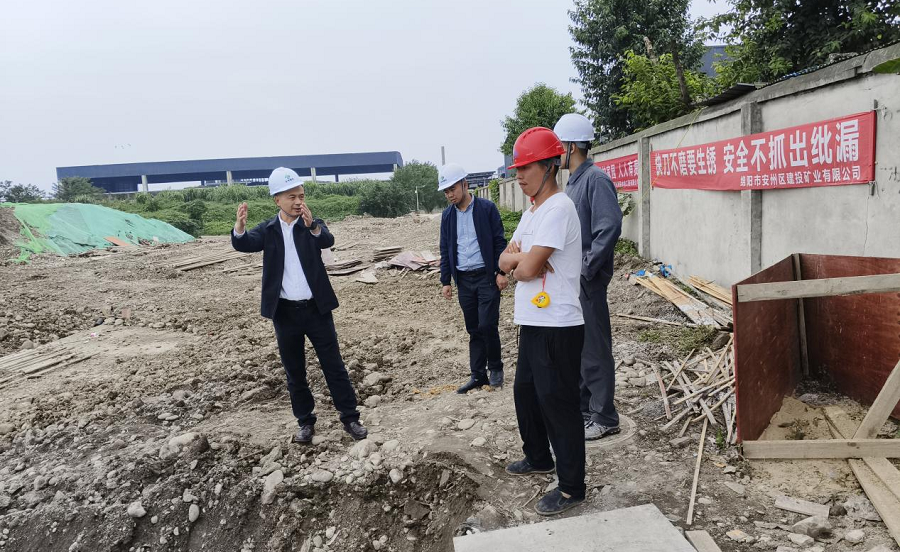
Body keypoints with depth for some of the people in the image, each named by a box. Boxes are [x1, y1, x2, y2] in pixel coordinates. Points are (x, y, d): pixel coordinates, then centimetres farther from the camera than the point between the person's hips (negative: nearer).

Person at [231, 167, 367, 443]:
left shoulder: (313, 225, -2)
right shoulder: (268, 230, 1)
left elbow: (328, 241, -23)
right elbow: (244, 244, -17)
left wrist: (312, 225, -44)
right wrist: (239, 227, -39)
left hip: (316, 308, -1)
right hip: (285, 312, 1)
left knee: (334, 366, 5)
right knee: (295, 372, 11)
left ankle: (350, 418, 17)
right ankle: (305, 422, 26)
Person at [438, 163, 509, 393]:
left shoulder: (487, 208, -5)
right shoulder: (447, 215, 9)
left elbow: (499, 242, -4)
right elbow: (445, 250, 12)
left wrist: (501, 272, -9)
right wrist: (445, 281, 8)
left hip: (487, 276, -4)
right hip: (463, 279, 4)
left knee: (487, 325, -8)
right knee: (473, 330, 9)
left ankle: (495, 368, 15)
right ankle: (478, 375, 18)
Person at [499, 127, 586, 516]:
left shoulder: (558, 208, -18)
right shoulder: (532, 211, 14)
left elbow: (526, 269, -23)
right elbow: (505, 260, 10)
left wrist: (519, 261, -1)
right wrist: (523, 257, -10)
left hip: (557, 327, -10)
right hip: (532, 322, 10)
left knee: (558, 403, 0)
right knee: (526, 391, 22)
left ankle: (572, 488, 15)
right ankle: (538, 458, 43)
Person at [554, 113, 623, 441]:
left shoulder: (596, 180, -14)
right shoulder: (573, 182, 15)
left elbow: (609, 228, -23)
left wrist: (586, 268, -20)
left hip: (587, 280, -10)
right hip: (569, 279, 10)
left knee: (594, 350, 0)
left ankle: (604, 418, 12)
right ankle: (581, 409, 30)